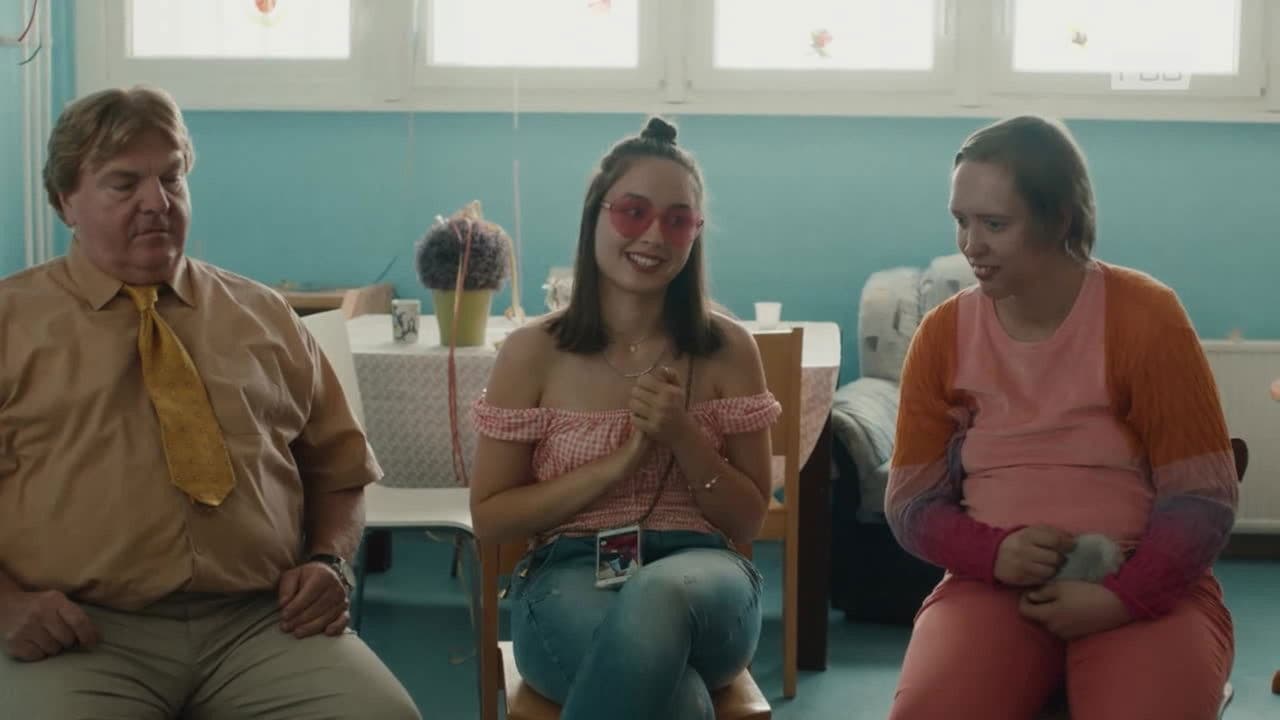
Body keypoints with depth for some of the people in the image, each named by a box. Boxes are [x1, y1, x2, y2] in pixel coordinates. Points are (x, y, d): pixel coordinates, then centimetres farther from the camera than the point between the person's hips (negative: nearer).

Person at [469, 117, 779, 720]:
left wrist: (682, 436, -10)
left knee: (659, 596, -40)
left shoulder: (728, 349, 6)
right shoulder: (533, 353, 2)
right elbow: (489, 517, 3)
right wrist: (620, 460, -8)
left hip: (701, 572, 2)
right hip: (567, 577, -2)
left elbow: (748, 521, 9)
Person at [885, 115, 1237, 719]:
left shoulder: (1147, 317, -5)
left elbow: (1203, 498, -5)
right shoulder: (943, 334, 4)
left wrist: (1119, 599, -18)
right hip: (993, 588, 2)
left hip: (1147, 592, -1)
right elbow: (910, 501, 6)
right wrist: (994, 553, -13)